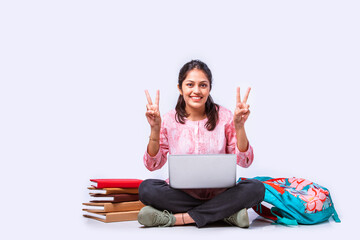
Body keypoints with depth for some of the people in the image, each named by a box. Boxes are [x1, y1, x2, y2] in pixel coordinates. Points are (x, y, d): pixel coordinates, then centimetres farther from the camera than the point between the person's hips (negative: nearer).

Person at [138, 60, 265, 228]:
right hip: (181, 194, 0)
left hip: (219, 194, 0)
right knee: (146, 188, -29)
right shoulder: (169, 120, 1)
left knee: (256, 188, -28)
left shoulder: (224, 117, 0)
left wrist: (239, 127, -17)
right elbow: (153, 164, -1)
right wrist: (155, 130, -14)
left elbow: (244, 162, -3)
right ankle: (226, 213, -24)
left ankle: (177, 218, -26)